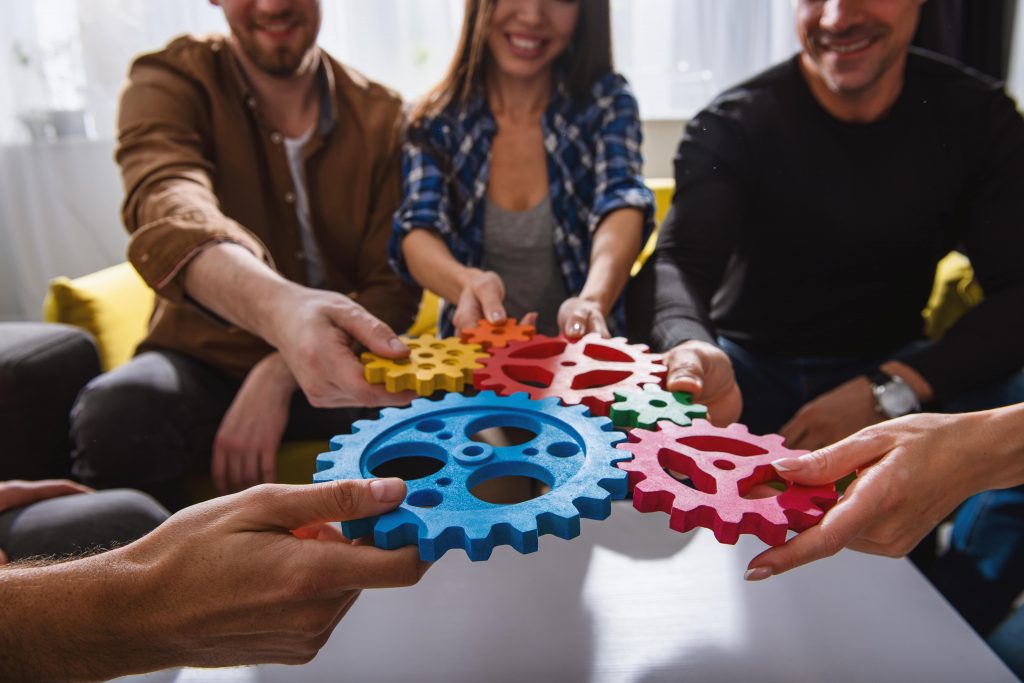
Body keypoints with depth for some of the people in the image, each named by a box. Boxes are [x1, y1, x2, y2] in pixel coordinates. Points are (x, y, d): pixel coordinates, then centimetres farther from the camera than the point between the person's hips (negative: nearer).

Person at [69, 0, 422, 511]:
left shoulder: (380, 117, 0)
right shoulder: (170, 84, -6)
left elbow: (394, 282, -8)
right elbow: (166, 208, -30)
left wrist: (278, 375, -24)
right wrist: (280, 305, -53)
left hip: (315, 372, 1)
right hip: (206, 364, 0)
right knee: (115, 410, -32)